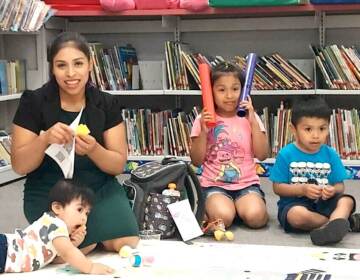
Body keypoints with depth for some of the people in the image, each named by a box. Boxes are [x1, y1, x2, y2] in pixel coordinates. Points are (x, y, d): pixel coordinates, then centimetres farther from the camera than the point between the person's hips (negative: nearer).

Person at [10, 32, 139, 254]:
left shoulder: (107, 104, -2)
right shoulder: (33, 102, -8)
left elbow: (118, 165, -4)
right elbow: (19, 166, -9)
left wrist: (93, 149, -26)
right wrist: (44, 139, -29)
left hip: (99, 188, 3)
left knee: (127, 244, -19)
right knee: (82, 247, -27)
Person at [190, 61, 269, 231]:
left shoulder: (249, 117, 5)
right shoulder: (203, 120, 2)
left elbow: (262, 155, -3)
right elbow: (196, 161, 0)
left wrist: (253, 122, -11)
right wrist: (203, 131, -13)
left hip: (247, 183, 1)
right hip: (215, 185, -1)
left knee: (255, 217, -27)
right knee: (222, 217, -29)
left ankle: (239, 206, 3)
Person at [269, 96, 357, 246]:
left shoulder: (330, 154, 6)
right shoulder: (286, 154, -4)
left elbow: (340, 185, 7)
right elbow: (277, 187, -4)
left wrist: (333, 190, -17)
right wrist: (303, 189, -18)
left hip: (324, 203, 4)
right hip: (294, 203, -3)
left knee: (346, 200, -23)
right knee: (297, 215, -36)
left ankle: (330, 227, -50)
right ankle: (340, 220, -21)